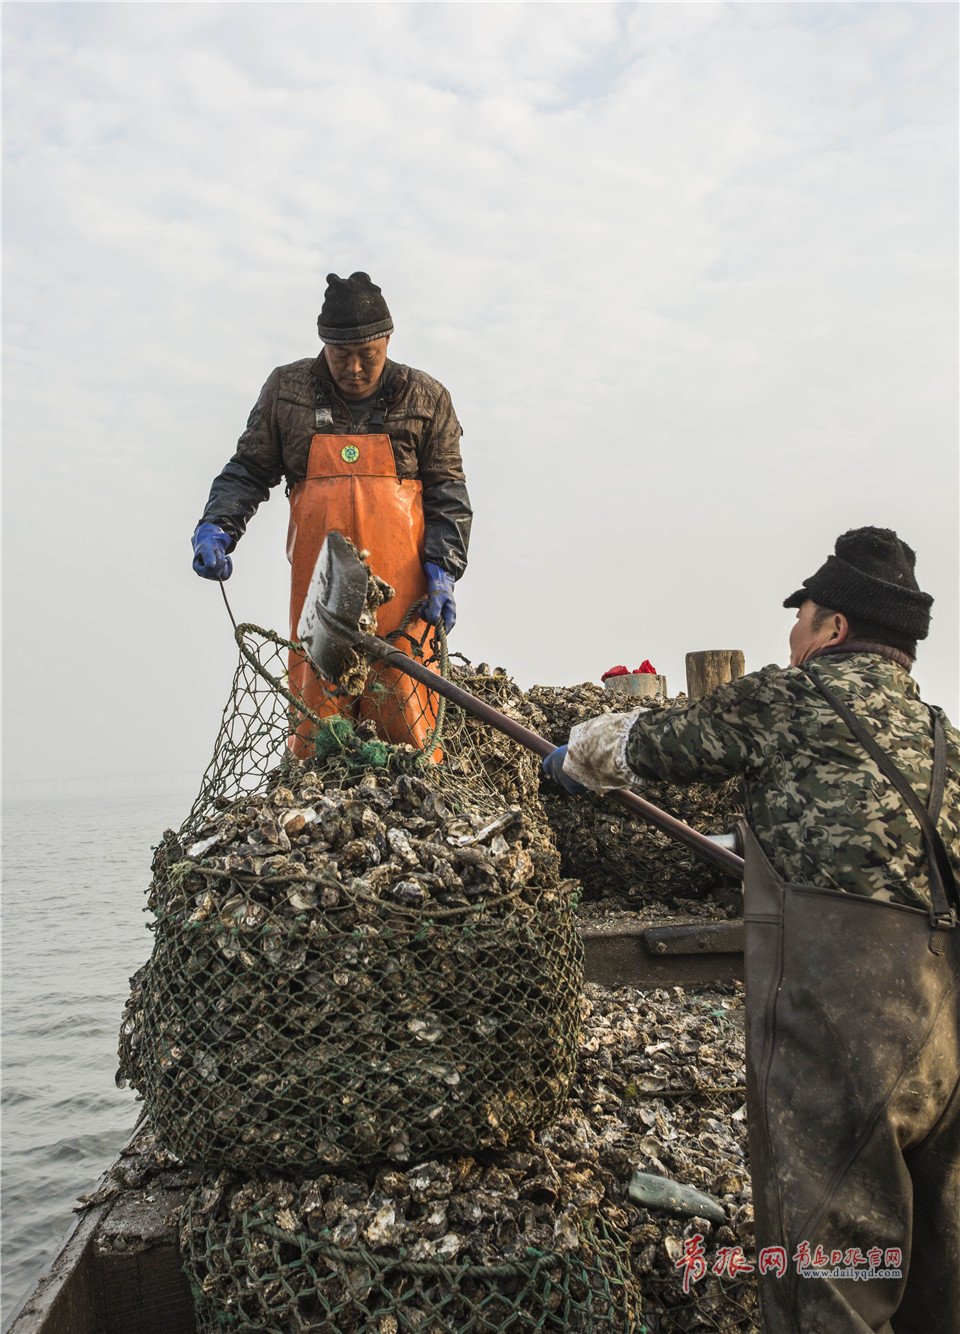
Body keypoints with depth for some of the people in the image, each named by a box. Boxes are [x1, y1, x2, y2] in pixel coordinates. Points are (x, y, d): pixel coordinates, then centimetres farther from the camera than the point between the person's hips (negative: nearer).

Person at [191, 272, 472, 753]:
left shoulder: (425, 398, 7)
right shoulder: (287, 390, 9)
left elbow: (446, 491, 7)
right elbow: (248, 470, 14)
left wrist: (442, 568, -4)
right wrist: (216, 527, -3)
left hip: (400, 587, -1)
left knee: (406, 720, -4)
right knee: (315, 713, 1)